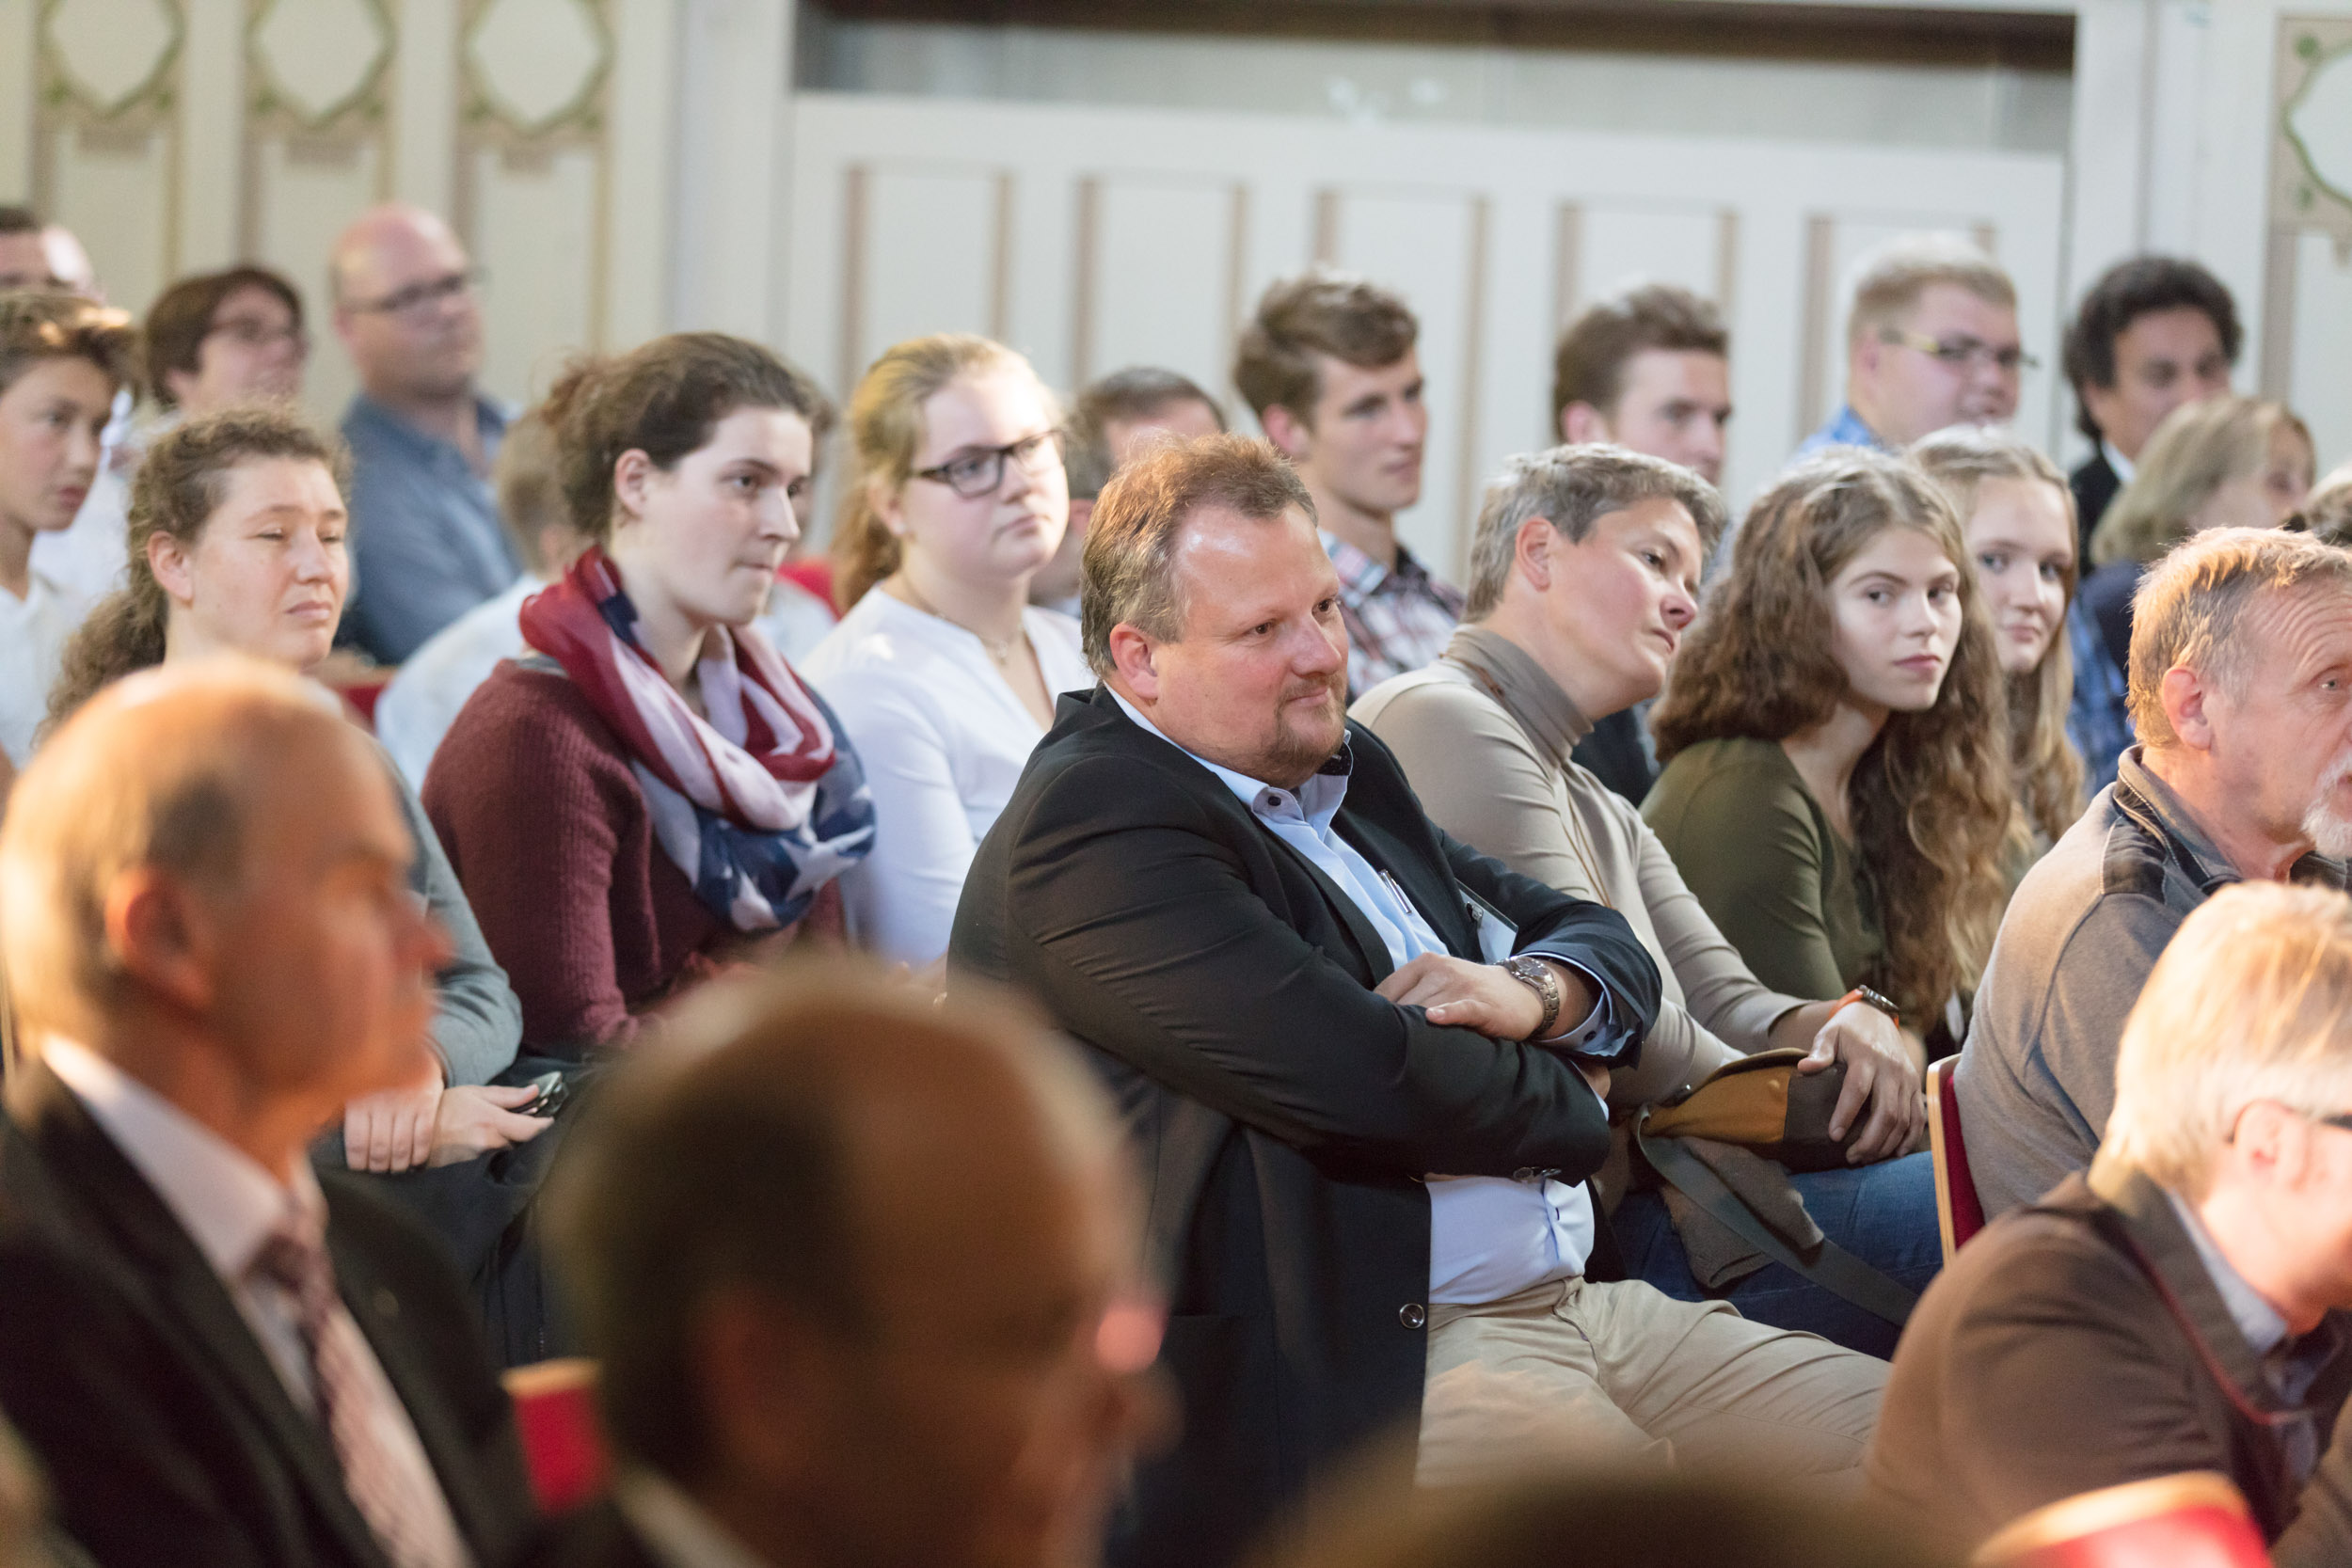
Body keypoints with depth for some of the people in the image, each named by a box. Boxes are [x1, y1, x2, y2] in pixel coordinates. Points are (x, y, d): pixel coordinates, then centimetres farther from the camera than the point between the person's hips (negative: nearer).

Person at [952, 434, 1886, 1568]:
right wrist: (1565, 1094, 1)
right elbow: (1365, 1081, -20)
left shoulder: (1345, 772, 21)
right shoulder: (1091, 828, -9)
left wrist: (1531, 991, -3)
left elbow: (1610, 948, 23)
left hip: (1574, 1300, 10)